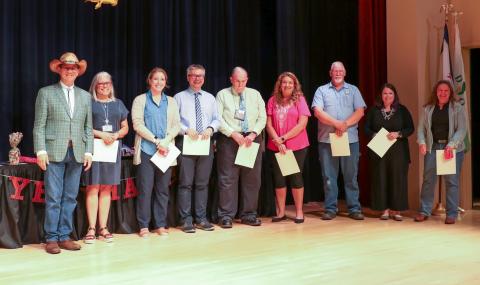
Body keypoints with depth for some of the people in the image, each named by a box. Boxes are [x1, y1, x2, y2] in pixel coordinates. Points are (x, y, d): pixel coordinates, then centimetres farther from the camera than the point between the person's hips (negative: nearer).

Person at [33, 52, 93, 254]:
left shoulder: (85, 96, 15)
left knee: (70, 198, 6)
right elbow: (39, 125, -1)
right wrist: (40, 150, -10)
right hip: (54, 152, -3)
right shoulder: (46, 93, 5)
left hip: (77, 153, 3)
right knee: (53, 198, -1)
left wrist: (88, 151, 3)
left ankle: (64, 236, 14)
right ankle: (51, 239, 8)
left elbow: (88, 127, 12)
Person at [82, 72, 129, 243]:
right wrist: (100, 134, -14)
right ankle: (91, 228, -1)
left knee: (107, 188, 5)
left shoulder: (118, 104, 16)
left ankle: (103, 227, 10)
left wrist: (115, 135, -6)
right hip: (94, 148, -3)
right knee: (93, 188, -5)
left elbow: (125, 128, 15)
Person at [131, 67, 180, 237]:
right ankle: (143, 226, 7)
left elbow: (176, 125, 8)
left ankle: (160, 225, 14)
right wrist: (156, 140, -13)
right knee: (145, 189, -2)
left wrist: (165, 141, -9)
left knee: (163, 189, 6)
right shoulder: (140, 100, 4)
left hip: (166, 151, 3)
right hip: (146, 150, -3)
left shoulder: (171, 102, 14)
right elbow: (137, 124, -6)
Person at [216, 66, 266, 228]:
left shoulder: (255, 95, 11)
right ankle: (226, 216, 4)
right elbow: (218, 119, -6)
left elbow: (262, 118, 6)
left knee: (252, 179, 5)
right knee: (228, 179, -4)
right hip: (229, 139, -3)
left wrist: (253, 134, -10)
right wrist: (233, 134, -16)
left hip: (252, 139, 3)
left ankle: (248, 215, 15)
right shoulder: (222, 95, 3)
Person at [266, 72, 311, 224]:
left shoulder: (299, 100, -1)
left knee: (295, 177, 4)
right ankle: (281, 212, 16)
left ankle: (299, 211, 14)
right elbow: (269, 124, 1)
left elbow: (302, 124, -9)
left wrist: (283, 138, -12)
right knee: (278, 179, 5)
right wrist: (278, 142, -11)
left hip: (297, 146, -2)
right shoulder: (273, 100, 6)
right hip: (276, 146, 2)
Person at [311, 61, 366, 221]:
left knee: (351, 175, 3)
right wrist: (337, 123, -15)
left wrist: (345, 124, -13)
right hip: (327, 140, 0)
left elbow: (360, 112, 2)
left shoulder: (353, 90, 13)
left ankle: (354, 208, 9)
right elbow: (317, 112, -5)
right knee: (329, 176, 3)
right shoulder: (322, 90, 9)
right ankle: (330, 209, 10)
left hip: (350, 139, 1)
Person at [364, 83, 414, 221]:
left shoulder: (402, 110, 6)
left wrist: (398, 134, -14)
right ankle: (385, 209, 8)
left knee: (397, 178, -1)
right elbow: (366, 128, 6)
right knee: (381, 178, 0)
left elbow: (410, 128, 3)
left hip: (398, 150, 0)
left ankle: (396, 209, 7)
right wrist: (375, 136, -13)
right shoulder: (373, 110, 8)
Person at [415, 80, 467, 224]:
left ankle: (452, 214, 9)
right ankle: (424, 211, 11)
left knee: (451, 181, 1)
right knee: (428, 180, 3)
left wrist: (451, 145, -17)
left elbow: (462, 129, -5)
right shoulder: (428, 109, 10)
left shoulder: (458, 108, 2)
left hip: (452, 149, -2)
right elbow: (421, 128, 8)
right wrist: (421, 142, -10)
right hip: (432, 148, 2)